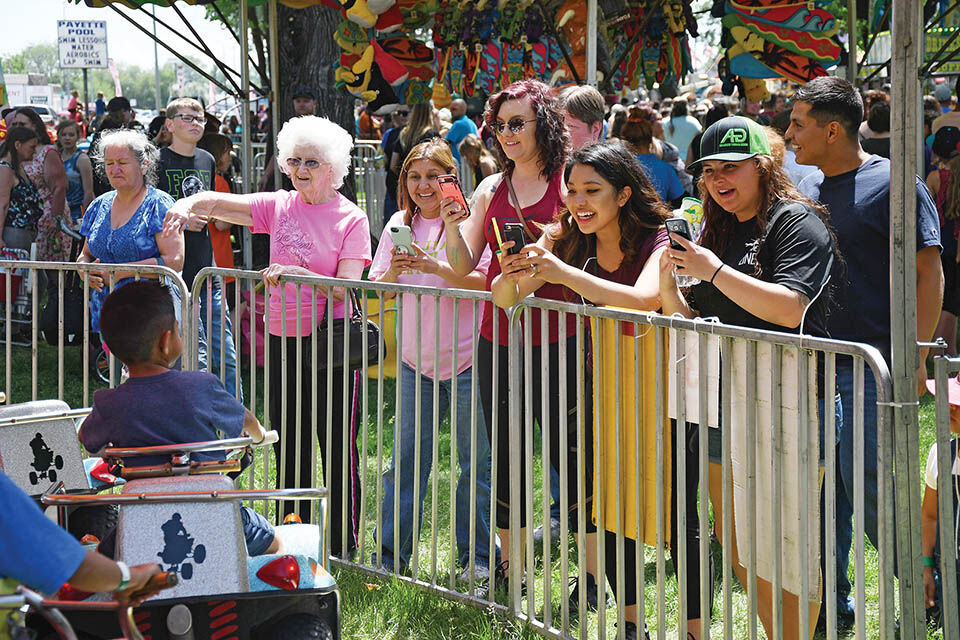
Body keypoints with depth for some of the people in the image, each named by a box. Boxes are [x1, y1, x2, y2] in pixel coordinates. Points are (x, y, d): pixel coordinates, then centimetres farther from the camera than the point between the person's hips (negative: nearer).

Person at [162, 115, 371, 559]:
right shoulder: (279, 207, 7)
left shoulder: (351, 219, -3)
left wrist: (295, 273, -26)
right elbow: (218, 204, 2)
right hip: (283, 340, 4)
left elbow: (347, 288, -13)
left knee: (338, 448, -2)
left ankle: (344, 546, 8)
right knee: (290, 449, 11)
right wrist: (188, 205, -20)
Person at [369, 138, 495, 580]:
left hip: (465, 357, -4)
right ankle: (392, 552, 15)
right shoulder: (400, 224, 9)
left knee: (476, 460, 2)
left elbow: (487, 282, -15)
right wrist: (394, 271, -12)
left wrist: (435, 268, -25)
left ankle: (477, 556, 11)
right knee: (406, 456, 7)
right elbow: (377, 291, 9)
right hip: (415, 358, 4)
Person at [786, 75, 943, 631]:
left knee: (873, 500, -5)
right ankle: (832, 602, 23)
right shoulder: (806, 189, 12)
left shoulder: (893, 184, -9)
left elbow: (929, 272, -10)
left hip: (868, 371, -7)